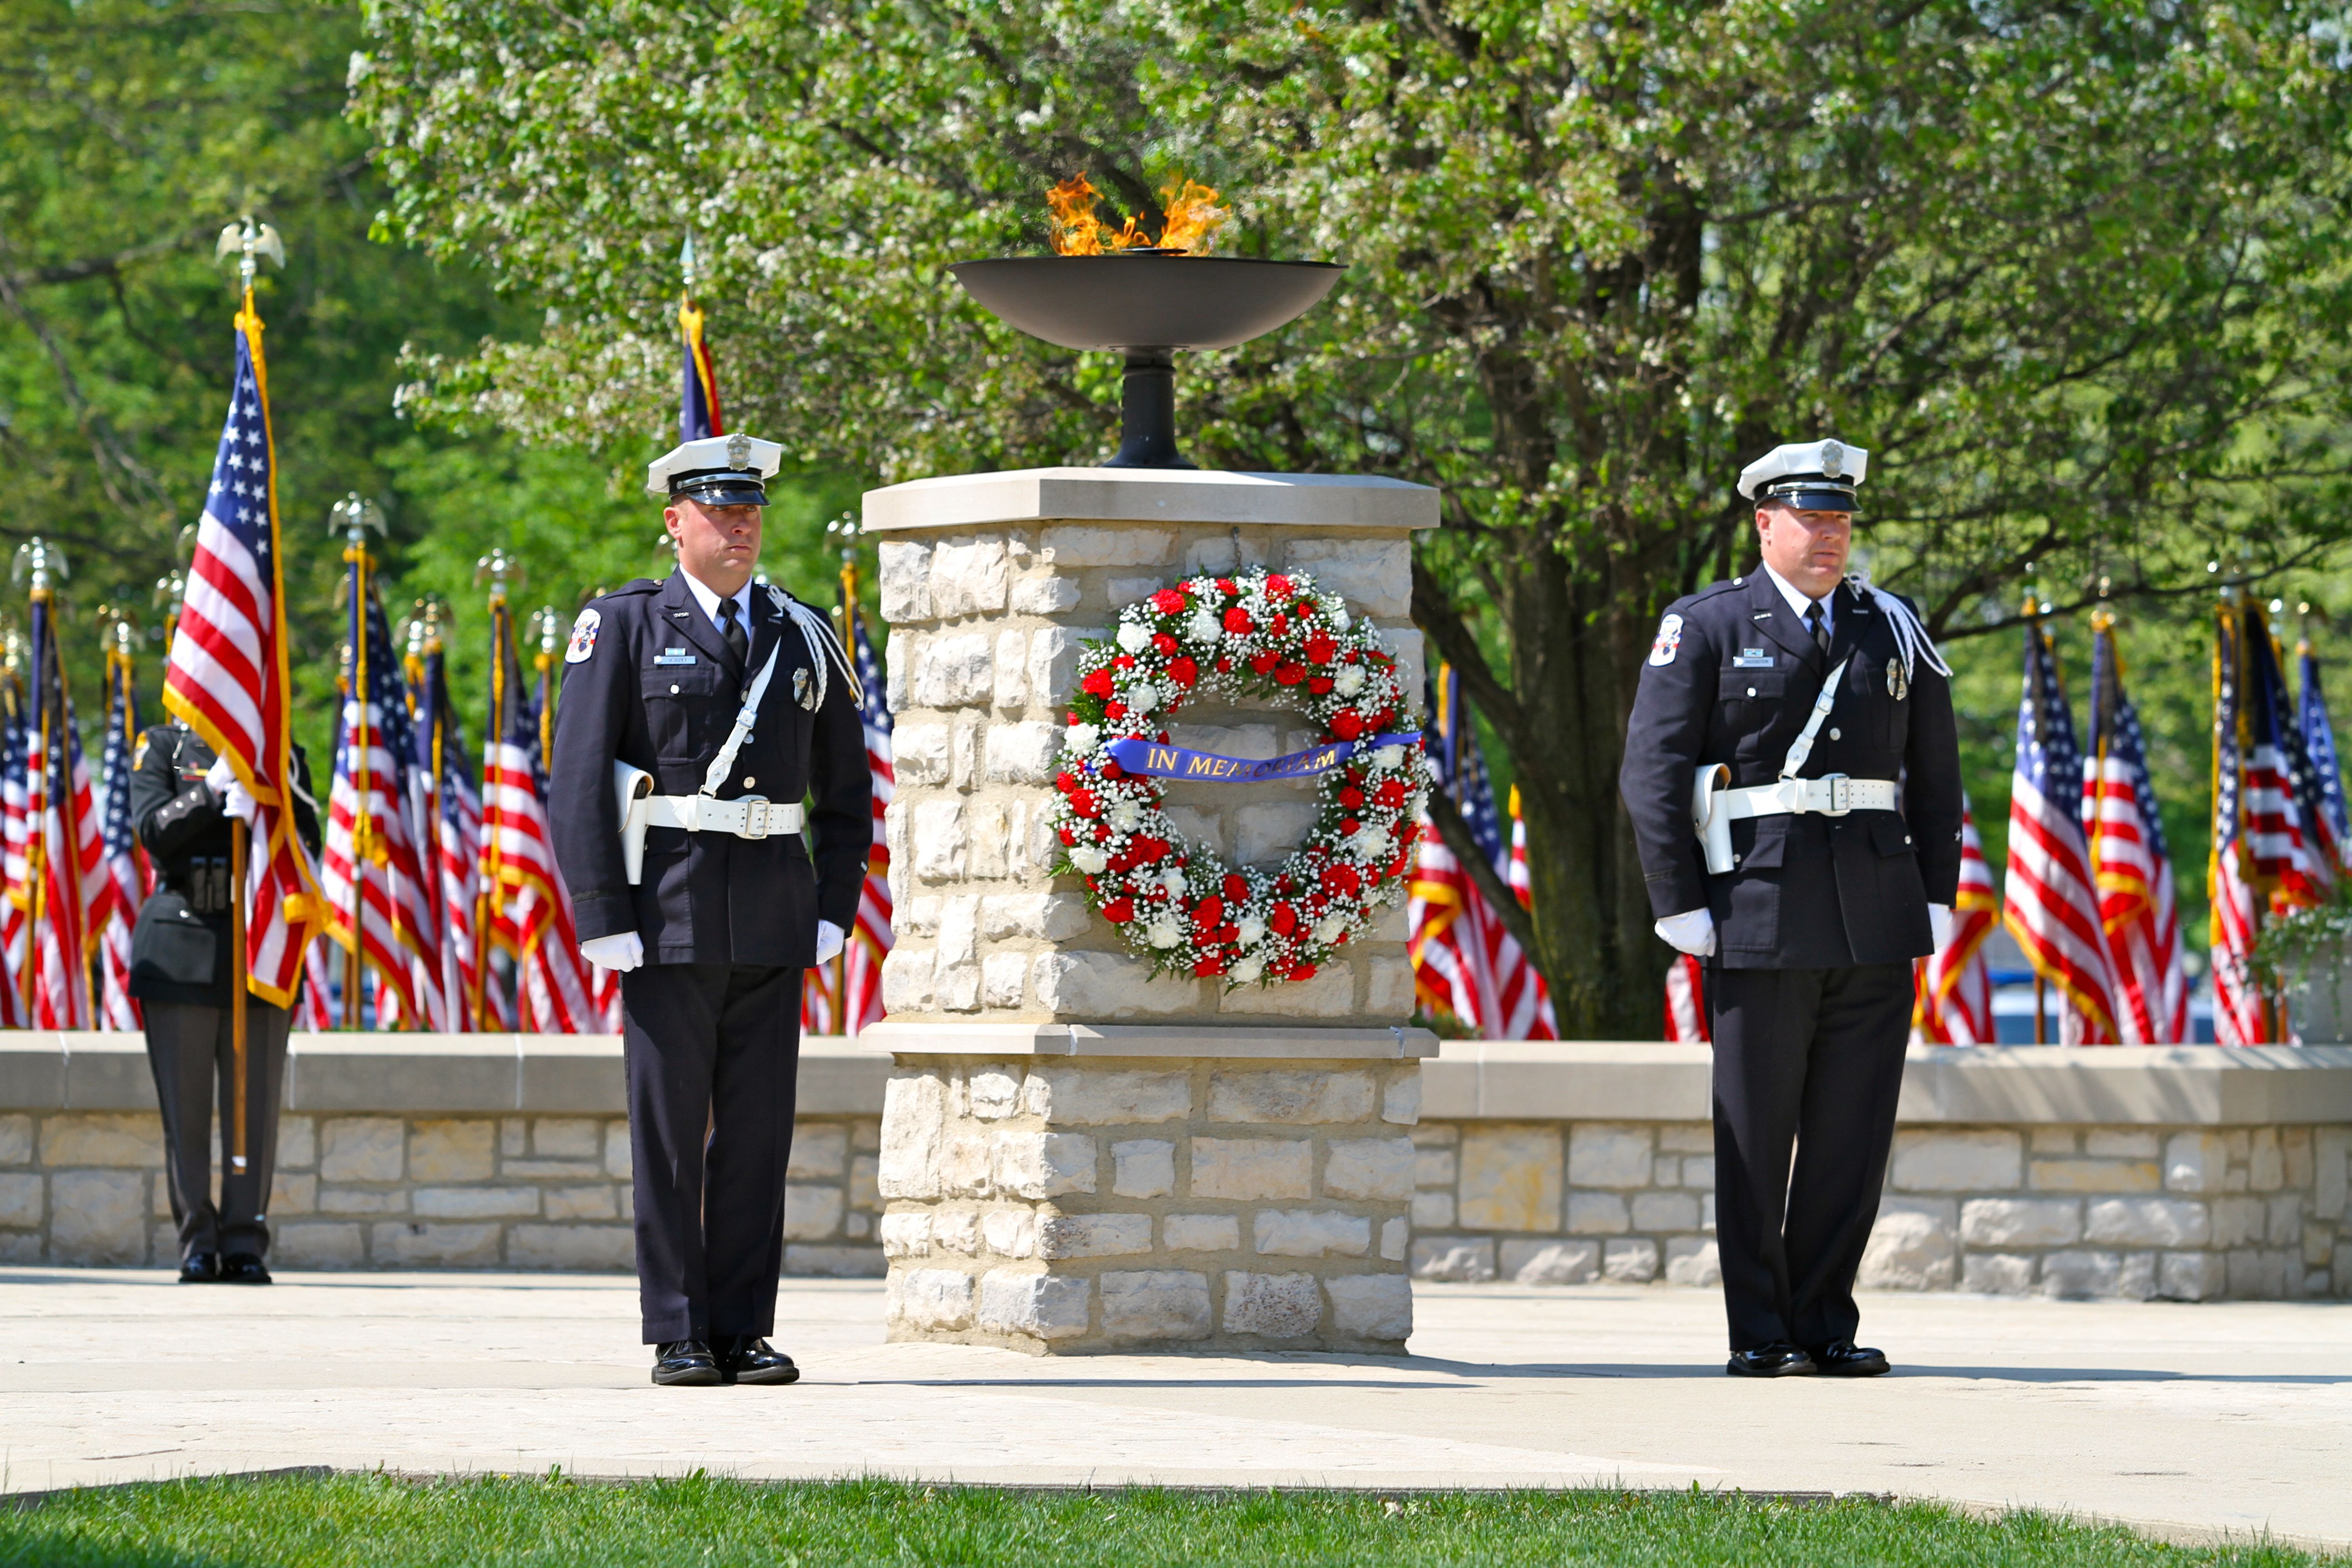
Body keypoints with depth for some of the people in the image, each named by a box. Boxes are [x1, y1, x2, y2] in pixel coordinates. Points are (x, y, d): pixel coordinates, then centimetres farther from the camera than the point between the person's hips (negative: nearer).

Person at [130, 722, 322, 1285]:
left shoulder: (283, 755, 13)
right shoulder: (160, 747, 8)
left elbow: (308, 846, 3)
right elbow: (153, 829, -6)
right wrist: (212, 791, -18)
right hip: (180, 949, -1)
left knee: (255, 1103, -1)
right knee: (184, 1105, -1)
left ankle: (245, 1244, 3)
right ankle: (198, 1243, 4)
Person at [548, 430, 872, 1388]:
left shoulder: (804, 638, 12)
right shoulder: (624, 626, 1)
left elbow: (846, 793, 16)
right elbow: (579, 780, -4)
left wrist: (834, 911, 5)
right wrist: (602, 916, -11)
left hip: (772, 913, 3)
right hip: (668, 911, -3)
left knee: (759, 1128, 3)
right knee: (668, 1128, -2)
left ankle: (744, 1333, 8)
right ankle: (678, 1336, 2)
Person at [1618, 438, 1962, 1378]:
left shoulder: (1894, 630, 13)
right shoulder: (1706, 629, 2)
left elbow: (1936, 774, 16)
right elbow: (1653, 774, -1)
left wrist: (1936, 899, 8)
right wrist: (1679, 908, -8)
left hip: (1875, 921, 3)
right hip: (1758, 914, -3)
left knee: (1855, 1131, 3)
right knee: (1754, 1133, 0)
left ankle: (1826, 1325, 11)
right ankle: (1759, 1335, 6)